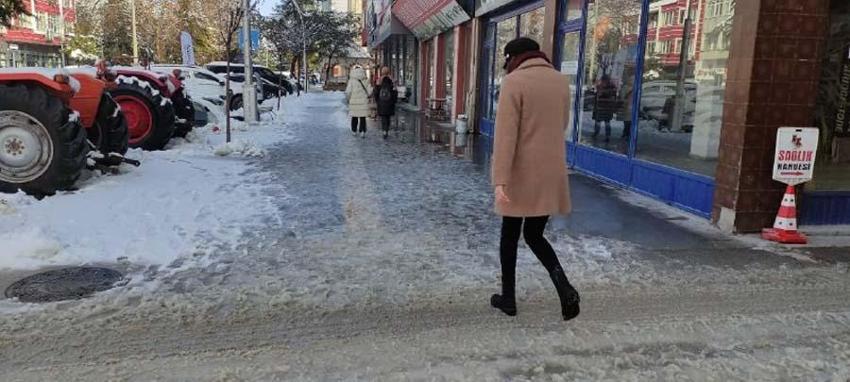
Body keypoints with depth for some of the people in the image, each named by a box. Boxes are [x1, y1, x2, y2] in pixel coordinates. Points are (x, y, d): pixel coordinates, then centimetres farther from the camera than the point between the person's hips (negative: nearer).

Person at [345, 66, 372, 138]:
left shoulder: (351, 81, -8)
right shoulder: (366, 81, -1)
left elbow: (348, 92, -10)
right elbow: (370, 91, -1)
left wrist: (348, 99, 8)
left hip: (354, 102, -1)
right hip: (363, 102, 1)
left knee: (354, 117, 15)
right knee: (363, 117, 7)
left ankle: (354, 131, 24)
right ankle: (362, 131, -4)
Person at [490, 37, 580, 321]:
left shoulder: (514, 82, -11)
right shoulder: (561, 81, 7)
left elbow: (505, 133, -18)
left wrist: (500, 180, -21)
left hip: (520, 175, -5)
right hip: (551, 174, 5)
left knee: (510, 236, 12)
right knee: (535, 236, 16)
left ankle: (508, 298, 22)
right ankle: (565, 289, -4)